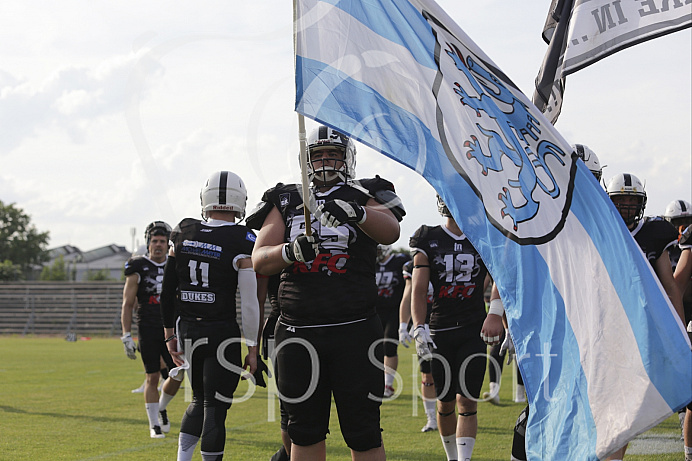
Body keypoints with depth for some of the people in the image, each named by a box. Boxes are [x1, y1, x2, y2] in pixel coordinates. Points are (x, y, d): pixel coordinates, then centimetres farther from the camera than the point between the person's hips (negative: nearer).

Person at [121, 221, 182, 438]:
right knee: (153, 377, -2)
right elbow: (127, 305, -3)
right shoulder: (138, 269, -4)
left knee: (177, 375, 0)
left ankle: (161, 408, 28)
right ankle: (154, 425, 8)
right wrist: (127, 336, -9)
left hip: (171, 330, 4)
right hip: (148, 330, -4)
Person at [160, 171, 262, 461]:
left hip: (187, 330, 5)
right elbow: (250, 300, -13)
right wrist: (253, 347, -5)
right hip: (223, 335, -5)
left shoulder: (183, 233, 2)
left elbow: (168, 290, 6)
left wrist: (170, 333, 16)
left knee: (200, 400, 22)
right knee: (215, 408, 2)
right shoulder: (242, 241, -12)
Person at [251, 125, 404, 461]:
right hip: (299, 333, 3)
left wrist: (355, 212, -38)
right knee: (306, 432, 10)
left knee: (363, 433, -2)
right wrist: (291, 250, -21)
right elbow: (259, 261, 2)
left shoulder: (364, 198, 6)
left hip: (354, 332, -2)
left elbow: (390, 231, -17)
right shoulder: (286, 202, 12)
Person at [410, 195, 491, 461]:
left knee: (467, 401, -7)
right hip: (441, 331, 0)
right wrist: (419, 329, -15)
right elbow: (418, 290, -3)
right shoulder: (429, 241, 1)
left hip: (474, 331, 0)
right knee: (445, 403, 7)